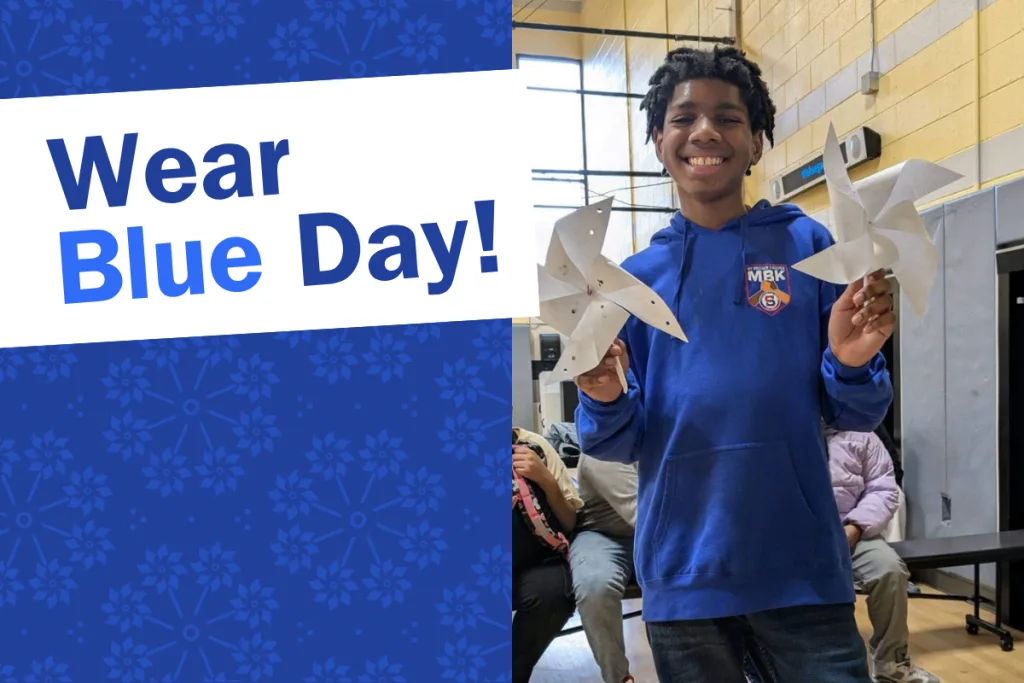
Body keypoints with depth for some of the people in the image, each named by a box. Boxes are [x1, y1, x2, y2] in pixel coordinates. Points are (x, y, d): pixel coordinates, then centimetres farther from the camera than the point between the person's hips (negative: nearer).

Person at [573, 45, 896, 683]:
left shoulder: (807, 244, -3)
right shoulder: (636, 276, 1)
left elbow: (856, 415, 0)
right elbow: (625, 443, 2)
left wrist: (853, 364, -20)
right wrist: (604, 398, -19)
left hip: (803, 568, -1)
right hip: (684, 575, 2)